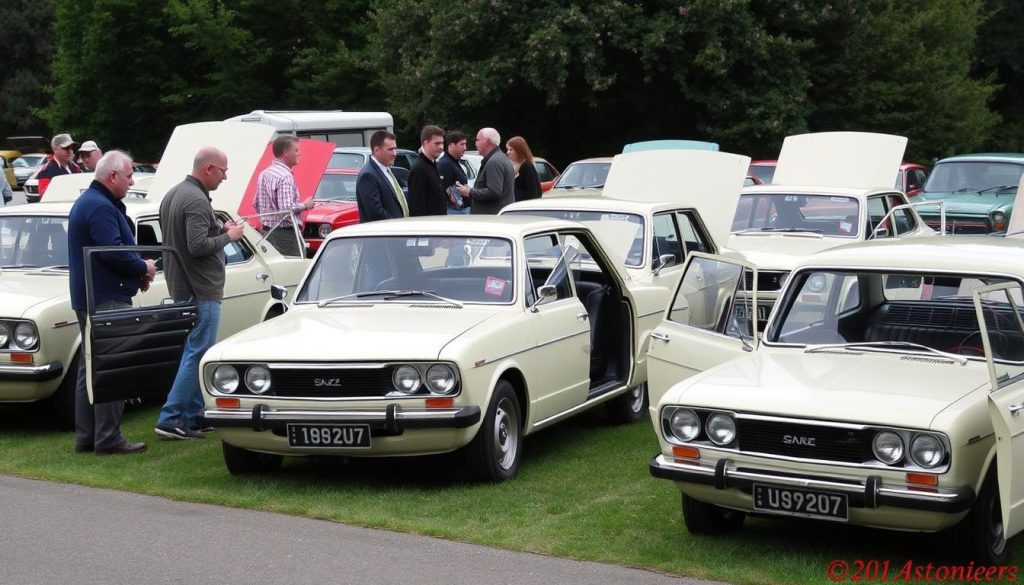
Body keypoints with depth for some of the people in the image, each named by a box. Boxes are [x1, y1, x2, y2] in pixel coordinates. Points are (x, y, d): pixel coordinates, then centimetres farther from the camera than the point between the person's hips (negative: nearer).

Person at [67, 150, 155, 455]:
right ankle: (108, 438, -7)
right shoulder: (101, 207, -16)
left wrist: (138, 271, 11)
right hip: (106, 300, -11)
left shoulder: (88, 202, 18)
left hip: (87, 299, 11)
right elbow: (113, 252, -25)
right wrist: (143, 268, -9)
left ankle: (86, 437, 18)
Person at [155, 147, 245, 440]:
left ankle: (192, 417, 20)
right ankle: (169, 418, -10)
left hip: (180, 286, 10)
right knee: (197, 354, -8)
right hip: (201, 290, -10)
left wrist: (219, 228, 12)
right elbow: (198, 246, -26)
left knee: (195, 352, 16)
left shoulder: (172, 194, 13)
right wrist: (228, 236, -11)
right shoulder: (197, 201, -18)